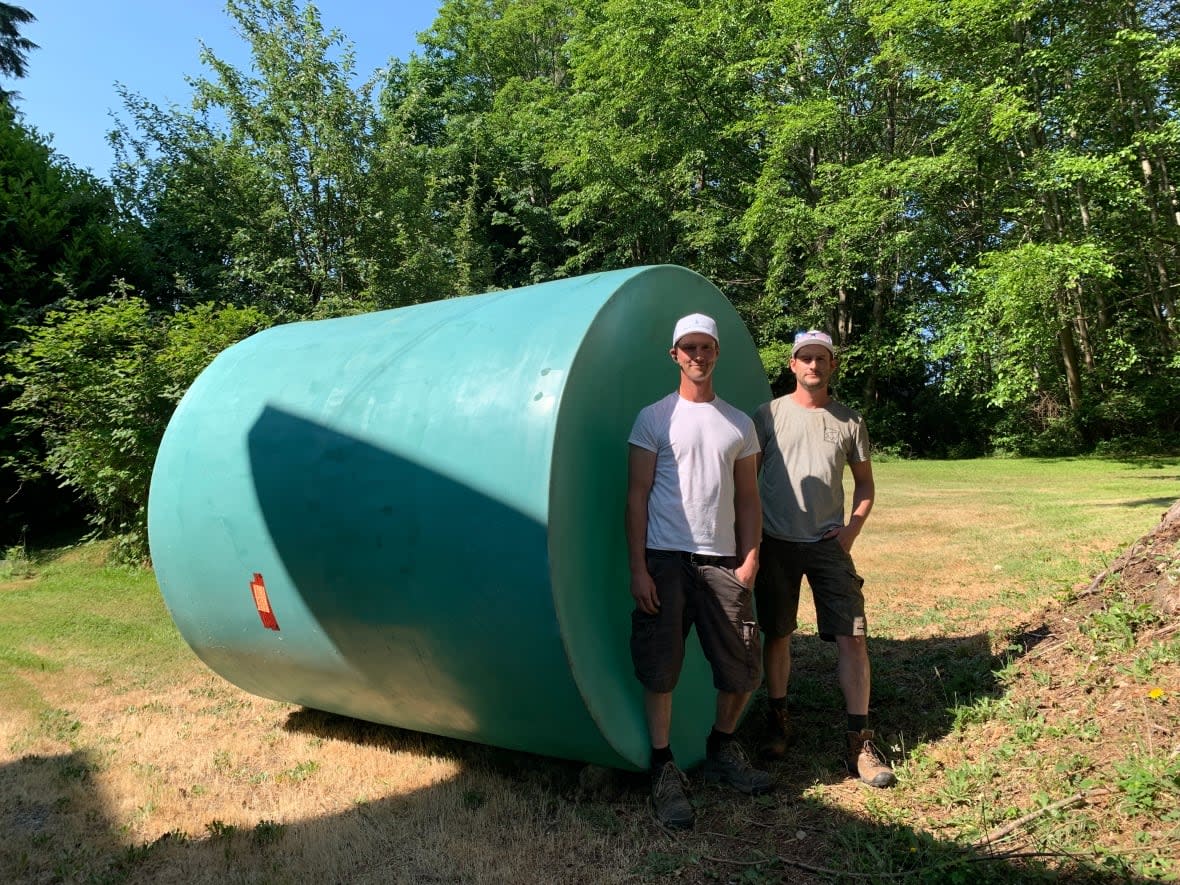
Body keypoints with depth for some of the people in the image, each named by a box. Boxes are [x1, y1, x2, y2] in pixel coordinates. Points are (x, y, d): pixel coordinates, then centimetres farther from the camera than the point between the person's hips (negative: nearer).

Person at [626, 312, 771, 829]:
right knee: (659, 668, 0)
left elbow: (747, 499, 12)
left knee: (742, 669, 7)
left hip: (722, 560, 3)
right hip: (665, 559, -3)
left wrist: (750, 558, -1)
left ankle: (721, 750, 32)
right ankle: (664, 771, 15)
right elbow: (637, 494, -2)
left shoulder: (739, 423, 13)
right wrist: (637, 568, -8)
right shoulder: (654, 418, 3)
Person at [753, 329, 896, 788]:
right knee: (777, 634, 9)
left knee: (853, 637, -4)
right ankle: (778, 720, 28)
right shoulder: (768, 413, 1)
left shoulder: (849, 421, 7)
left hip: (828, 544, 1)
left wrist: (853, 528, 0)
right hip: (777, 543, -1)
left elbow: (864, 482, 15)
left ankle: (859, 741, 6)